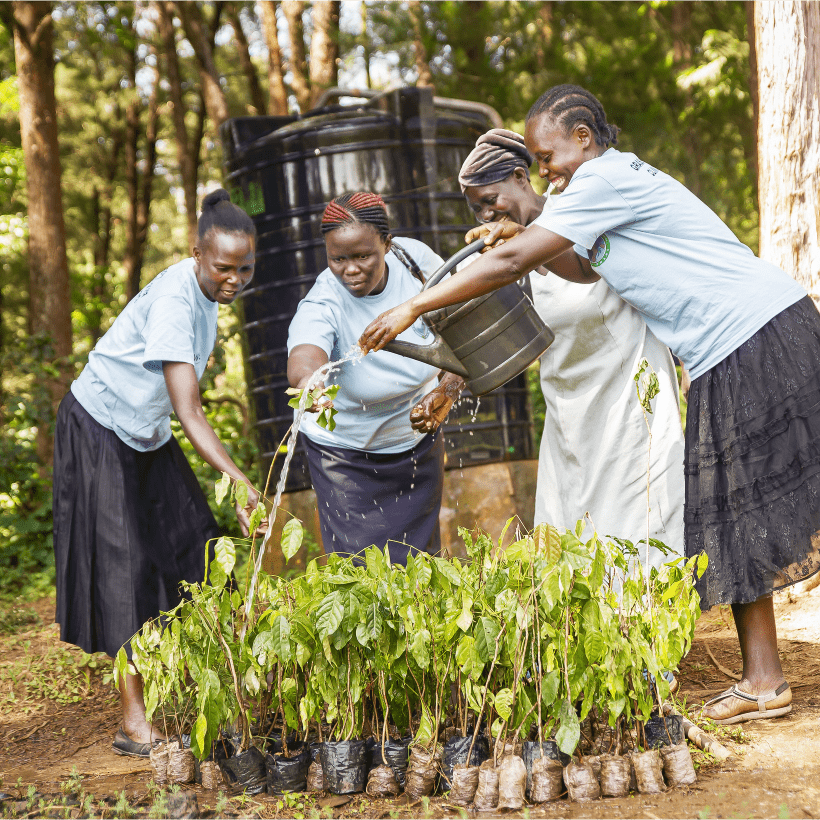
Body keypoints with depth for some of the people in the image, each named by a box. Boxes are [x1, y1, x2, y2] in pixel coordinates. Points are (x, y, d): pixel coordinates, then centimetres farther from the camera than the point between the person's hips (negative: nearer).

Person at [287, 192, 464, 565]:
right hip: (348, 460, -3)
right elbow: (303, 361, -49)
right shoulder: (321, 306, -29)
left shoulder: (414, 258, -18)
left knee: (421, 557, 13)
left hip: (418, 443, 4)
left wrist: (447, 393, -22)